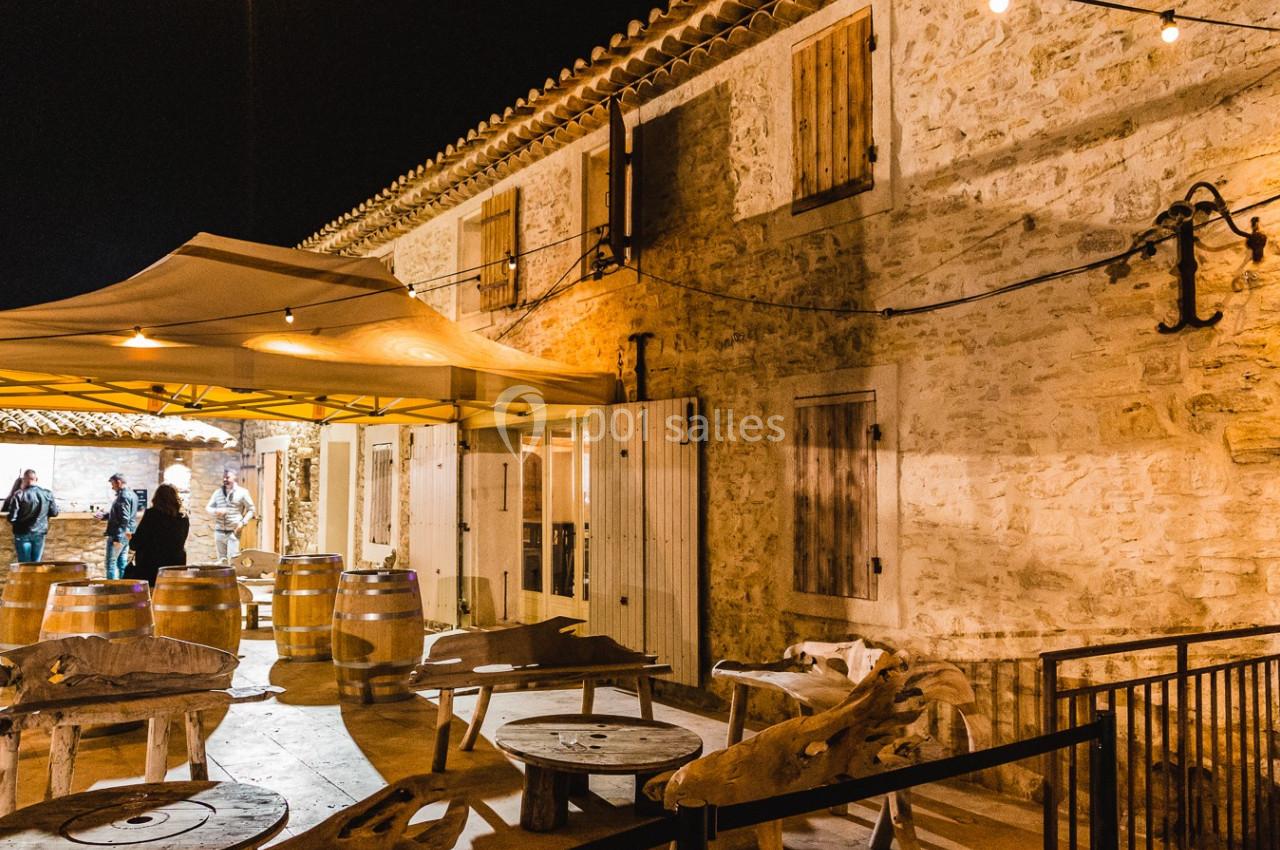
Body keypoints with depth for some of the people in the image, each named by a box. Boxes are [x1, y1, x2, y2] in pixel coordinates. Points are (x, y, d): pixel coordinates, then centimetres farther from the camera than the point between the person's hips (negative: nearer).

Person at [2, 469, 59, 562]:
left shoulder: (19, 495, -13)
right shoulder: (47, 494, -4)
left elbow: (11, 517, -14)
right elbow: (54, 512, 5)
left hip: (23, 534, -2)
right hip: (40, 534, 2)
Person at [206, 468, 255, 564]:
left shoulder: (242, 492, 0)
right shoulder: (218, 492, 12)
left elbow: (251, 509, 2)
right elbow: (208, 507, 14)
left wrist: (243, 522, -12)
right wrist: (216, 511, -10)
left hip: (234, 532, -4)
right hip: (219, 531, 4)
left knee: (232, 559, -11)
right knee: (221, 559, 8)